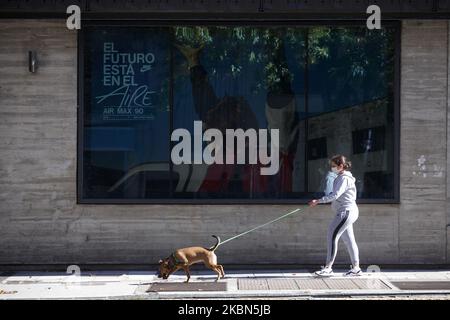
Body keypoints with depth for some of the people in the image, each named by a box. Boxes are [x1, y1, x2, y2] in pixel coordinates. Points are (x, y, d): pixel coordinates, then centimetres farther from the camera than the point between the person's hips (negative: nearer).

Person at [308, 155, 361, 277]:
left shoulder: (344, 178, -16)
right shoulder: (341, 177, 16)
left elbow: (335, 195, -27)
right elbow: (336, 195, 18)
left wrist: (318, 201, -30)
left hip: (346, 212, -11)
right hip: (347, 212, 11)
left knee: (332, 237, -12)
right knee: (348, 240, 13)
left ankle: (328, 268, -13)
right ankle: (356, 268, 19)